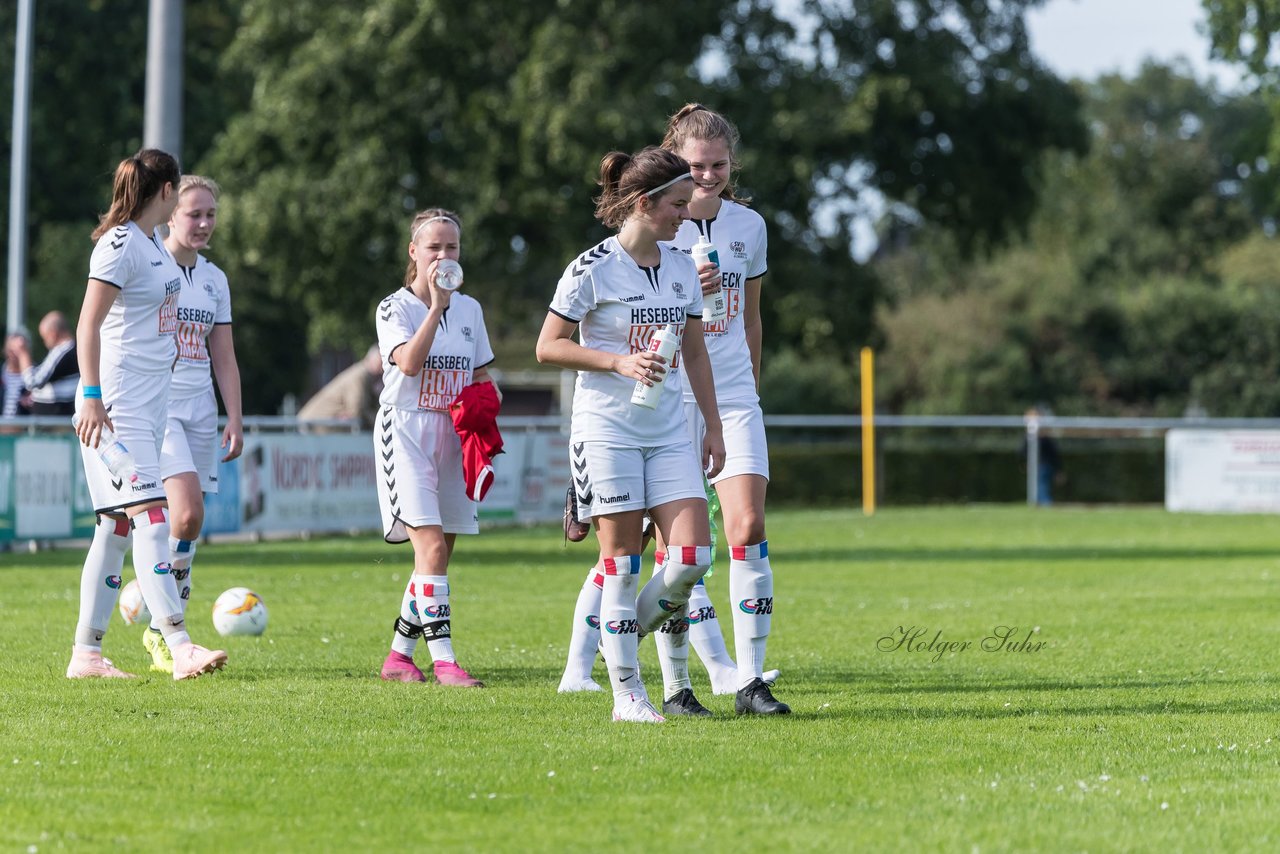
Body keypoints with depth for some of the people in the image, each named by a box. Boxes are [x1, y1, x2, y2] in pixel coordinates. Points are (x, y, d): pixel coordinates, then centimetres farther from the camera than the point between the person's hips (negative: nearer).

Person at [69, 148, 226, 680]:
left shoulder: (154, 244, 16)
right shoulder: (119, 244, -11)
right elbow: (89, 324, -16)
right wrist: (91, 397, -23)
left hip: (150, 405, 9)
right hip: (116, 405, -9)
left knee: (117, 527, 8)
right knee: (150, 515, -18)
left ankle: (85, 654, 11)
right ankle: (180, 648, -27)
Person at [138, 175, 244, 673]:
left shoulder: (214, 279, 14)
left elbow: (224, 358, 17)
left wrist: (235, 420, 10)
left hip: (201, 410, 6)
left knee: (187, 521, 3)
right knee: (187, 512, -20)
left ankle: (163, 632, 11)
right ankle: (164, 628, -10)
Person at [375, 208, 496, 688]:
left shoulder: (469, 309, 13)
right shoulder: (395, 307, -3)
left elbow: (482, 378, 20)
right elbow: (409, 363, -21)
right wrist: (436, 305, -22)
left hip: (453, 437, 6)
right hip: (406, 432, -6)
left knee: (438, 553, 5)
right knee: (432, 546, -17)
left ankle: (400, 655, 16)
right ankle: (443, 661, -19)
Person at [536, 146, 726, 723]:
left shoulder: (682, 268, 10)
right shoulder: (592, 269, -8)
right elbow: (548, 347, -6)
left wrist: (714, 427, 14)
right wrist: (620, 362, -16)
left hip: (668, 433, 5)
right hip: (606, 431, -5)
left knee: (693, 554, -7)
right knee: (621, 559, -4)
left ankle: (632, 627, 19)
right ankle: (626, 692, 3)